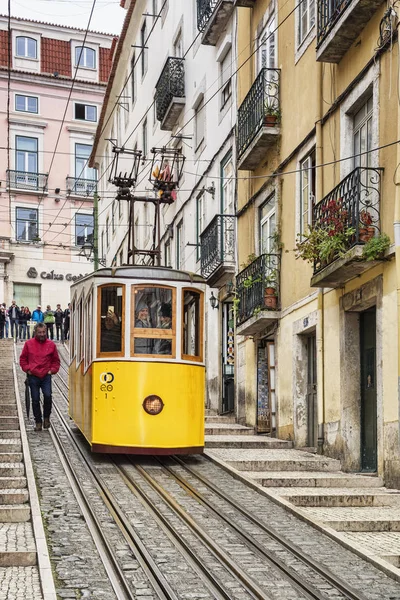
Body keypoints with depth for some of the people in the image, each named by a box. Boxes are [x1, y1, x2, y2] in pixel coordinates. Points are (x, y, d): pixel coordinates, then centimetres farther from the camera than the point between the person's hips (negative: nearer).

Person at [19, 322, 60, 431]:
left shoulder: (51, 345, 5)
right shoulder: (28, 344, 3)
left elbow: (56, 360, 14)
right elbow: (23, 359, 11)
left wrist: (52, 370, 1)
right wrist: (27, 369, 0)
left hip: (46, 376, 0)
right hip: (33, 376, 0)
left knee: (47, 396, -17)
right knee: (35, 399, 4)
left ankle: (46, 417, 5)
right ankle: (38, 422, 15)